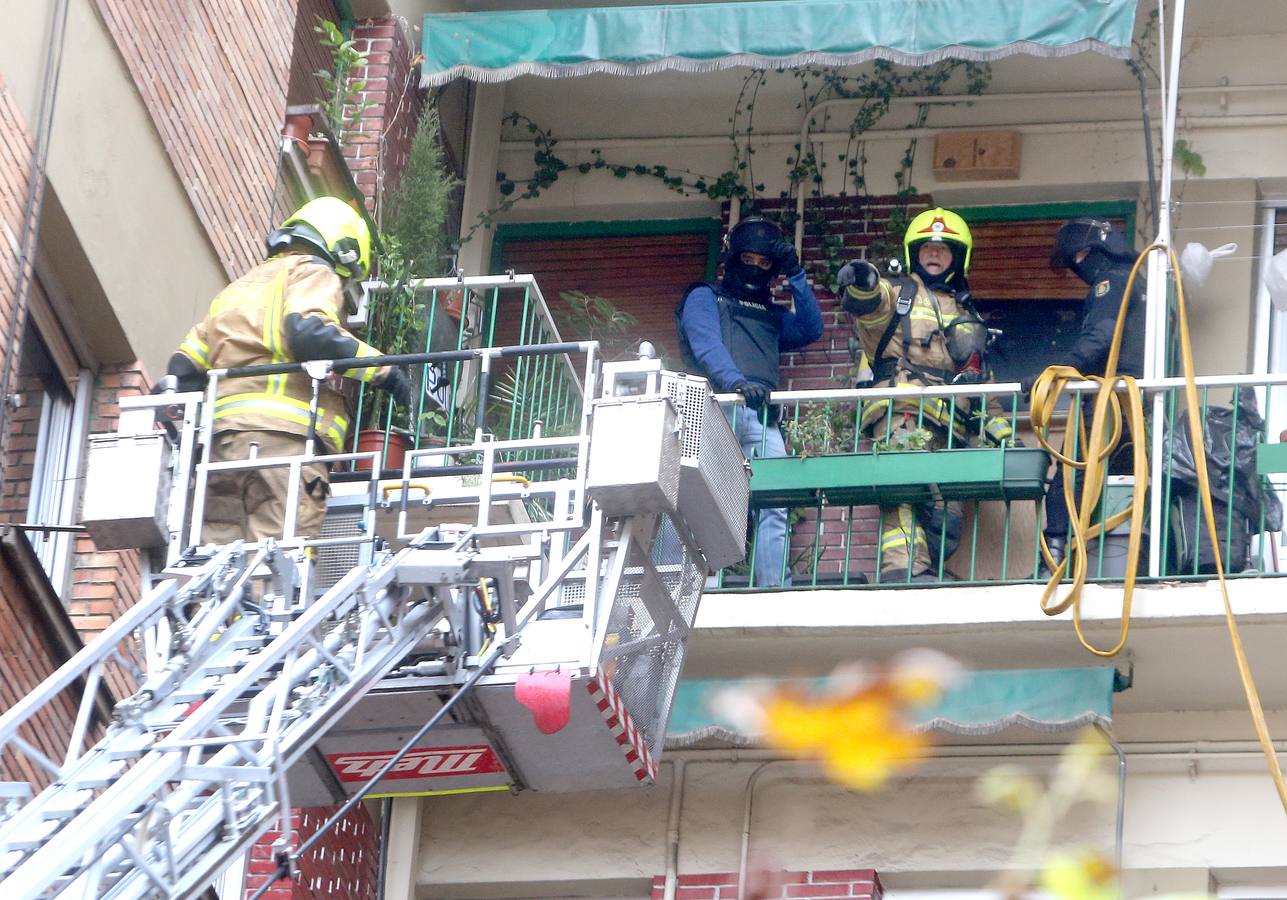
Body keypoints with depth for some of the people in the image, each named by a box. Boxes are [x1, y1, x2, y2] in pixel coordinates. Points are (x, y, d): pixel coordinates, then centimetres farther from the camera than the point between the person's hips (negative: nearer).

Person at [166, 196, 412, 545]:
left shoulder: (238, 288, 33)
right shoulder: (313, 273, 8)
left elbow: (184, 368, 25)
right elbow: (309, 334, -13)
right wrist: (381, 367, -6)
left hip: (223, 438, 7)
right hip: (284, 434, -7)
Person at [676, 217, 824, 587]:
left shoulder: (773, 315, 32)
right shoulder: (706, 297, 15)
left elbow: (811, 330, 15)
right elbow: (706, 345, -4)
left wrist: (795, 276, 11)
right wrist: (735, 381, -23)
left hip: (761, 416, 5)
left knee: (773, 506, -10)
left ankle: (775, 588, -17)